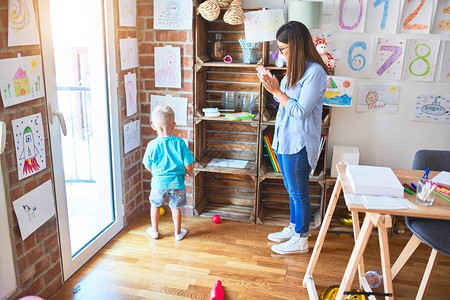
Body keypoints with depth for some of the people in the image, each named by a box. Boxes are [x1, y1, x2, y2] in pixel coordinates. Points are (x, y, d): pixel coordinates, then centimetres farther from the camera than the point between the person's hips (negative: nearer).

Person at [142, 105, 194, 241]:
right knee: (175, 207, 18)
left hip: (159, 182, 0)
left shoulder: (152, 145, -13)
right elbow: (188, 167, -12)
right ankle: (178, 232, 33)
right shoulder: (179, 143, -15)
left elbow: (148, 167, -1)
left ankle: (154, 231, 37)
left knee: (155, 205, 23)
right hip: (177, 182, 0)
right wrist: (184, 172, 10)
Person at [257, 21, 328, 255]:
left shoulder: (315, 72, -19)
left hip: (298, 143, -9)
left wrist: (276, 90, -18)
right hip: (284, 139, 9)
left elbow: (300, 111, -21)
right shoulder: (295, 69, 10)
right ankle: (293, 228, 38)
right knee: (292, 190, 21)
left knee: (298, 192, 5)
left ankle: (301, 240, 21)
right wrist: (270, 84, 0)